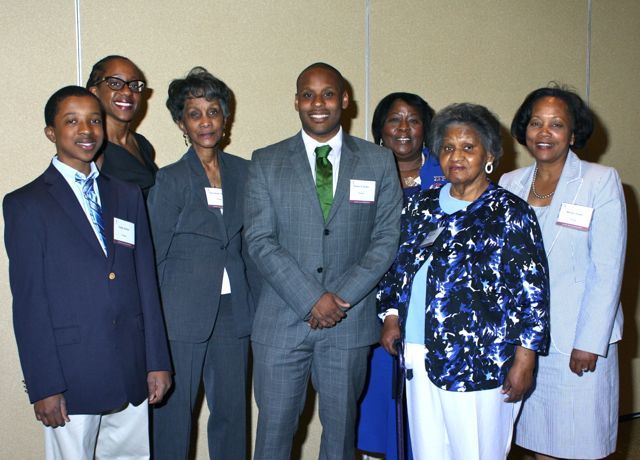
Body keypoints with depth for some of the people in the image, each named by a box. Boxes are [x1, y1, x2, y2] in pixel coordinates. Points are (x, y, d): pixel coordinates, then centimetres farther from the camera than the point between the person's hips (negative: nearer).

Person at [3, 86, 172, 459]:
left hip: (132, 371, 4)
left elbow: (146, 281, 9)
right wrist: (44, 386, -9)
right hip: (71, 374, -4)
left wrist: (158, 361, 5)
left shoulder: (128, 196, 10)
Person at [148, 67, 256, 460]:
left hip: (233, 312, 4)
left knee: (232, 412, 12)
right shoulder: (170, 180, -6)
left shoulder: (242, 172, 7)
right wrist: (156, 320, -4)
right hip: (183, 316, -4)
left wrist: (251, 302, 7)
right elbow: (155, 257, -3)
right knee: (175, 413, 5)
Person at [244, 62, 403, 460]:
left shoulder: (378, 161, 5)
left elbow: (387, 238, 1)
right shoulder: (266, 162, 3)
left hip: (351, 322, 1)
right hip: (282, 320, 0)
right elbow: (260, 240, -5)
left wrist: (342, 296, -11)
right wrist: (312, 299, -14)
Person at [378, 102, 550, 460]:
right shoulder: (422, 206, 10)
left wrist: (524, 363, -11)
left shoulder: (511, 213, -5)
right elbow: (398, 266, 18)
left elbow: (534, 294, -8)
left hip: (481, 365, -5)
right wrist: (392, 317, 6)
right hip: (420, 355, 5)